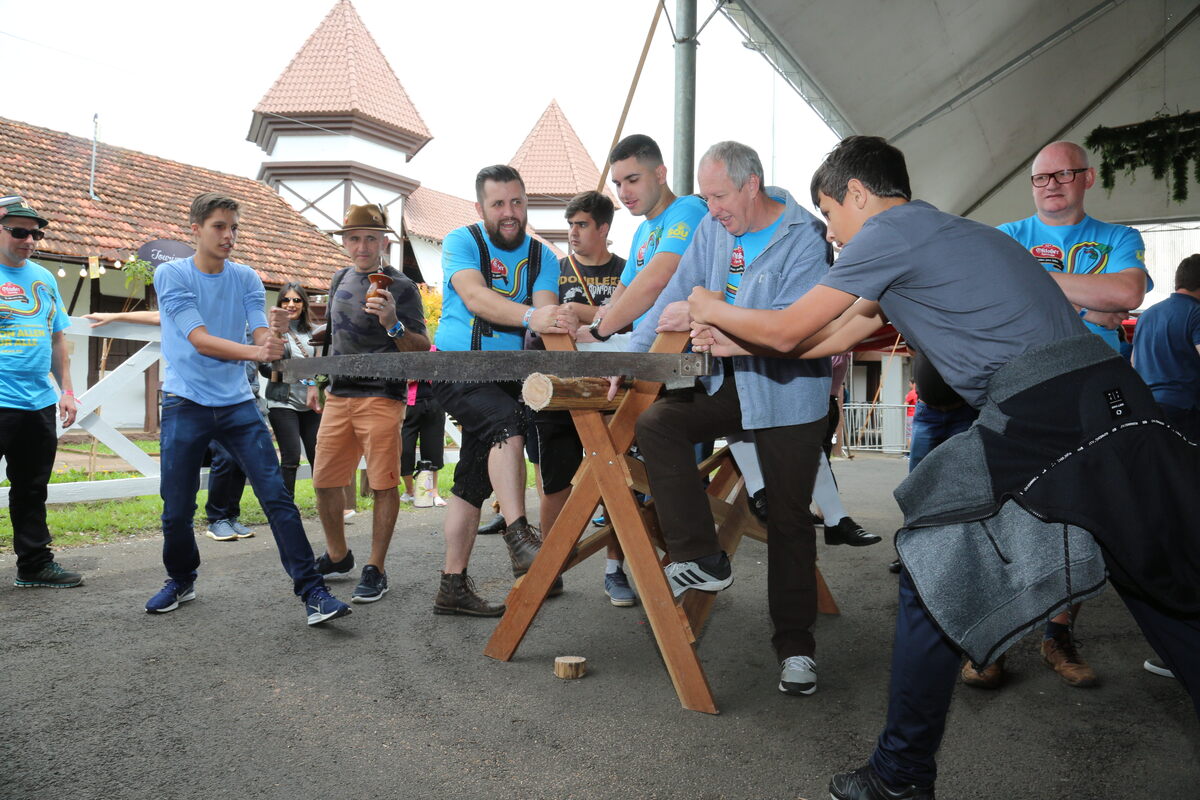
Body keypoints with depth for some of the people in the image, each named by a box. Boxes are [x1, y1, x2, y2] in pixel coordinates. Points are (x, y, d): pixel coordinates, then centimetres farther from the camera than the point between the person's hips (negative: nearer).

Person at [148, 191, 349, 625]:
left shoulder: (247, 279, 5)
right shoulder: (171, 275, -4)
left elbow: (260, 337, -5)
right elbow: (200, 341, -16)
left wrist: (275, 334, -30)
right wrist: (255, 351, -33)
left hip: (237, 403, 2)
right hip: (186, 404, -2)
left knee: (277, 495, -9)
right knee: (177, 508, 5)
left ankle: (312, 590, -7)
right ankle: (181, 580, 32)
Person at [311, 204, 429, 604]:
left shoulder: (400, 287, -6)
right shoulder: (341, 279, 13)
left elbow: (423, 350, -10)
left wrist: (394, 324, -26)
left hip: (381, 397, -6)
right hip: (338, 397, 7)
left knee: (383, 485, -3)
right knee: (325, 482, 9)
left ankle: (375, 569, 8)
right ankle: (337, 556, 28)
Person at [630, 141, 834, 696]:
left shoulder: (806, 237, -15)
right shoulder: (713, 228, 4)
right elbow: (677, 296, 4)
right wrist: (632, 357, -7)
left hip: (788, 391, -5)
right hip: (728, 384, 5)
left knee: (789, 519, 3)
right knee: (656, 423, -19)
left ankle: (794, 641, 19)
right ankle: (701, 558, -9)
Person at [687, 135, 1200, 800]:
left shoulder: (890, 230, -2)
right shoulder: (949, 233, 26)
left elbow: (789, 332, 1)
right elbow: (836, 336, 29)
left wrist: (715, 310, 20)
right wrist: (737, 344, 31)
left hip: (1039, 413, -10)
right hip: (1111, 399, 10)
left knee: (933, 575, 3)